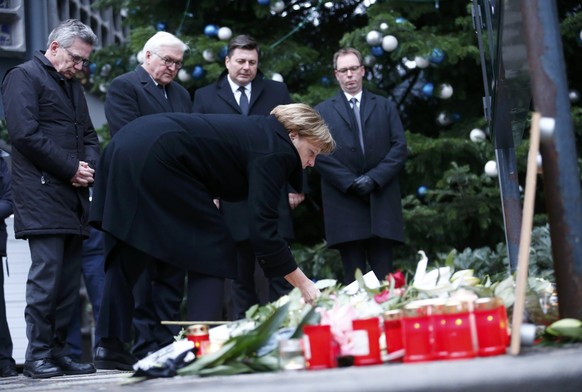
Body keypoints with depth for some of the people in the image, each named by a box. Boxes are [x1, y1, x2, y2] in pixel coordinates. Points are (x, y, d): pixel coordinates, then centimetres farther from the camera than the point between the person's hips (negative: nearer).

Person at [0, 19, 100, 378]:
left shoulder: (74, 85, 23)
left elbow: (89, 135, 25)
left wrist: (89, 166, 2)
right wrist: (71, 168, -11)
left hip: (75, 195, 8)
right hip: (43, 196, -8)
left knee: (70, 277, 6)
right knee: (47, 273, -11)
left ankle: (59, 352, 11)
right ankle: (37, 355, -4)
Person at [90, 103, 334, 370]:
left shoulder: (261, 131, 21)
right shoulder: (273, 151, -6)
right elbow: (262, 228, -13)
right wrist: (302, 283, -9)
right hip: (153, 158, -10)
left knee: (127, 253, 14)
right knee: (213, 248, -1)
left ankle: (111, 343, 13)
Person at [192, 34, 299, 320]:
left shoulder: (277, 92, 12)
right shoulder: (205, 97, 9)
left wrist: (296, 186, 1)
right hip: (231, 200, 0)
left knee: (280, 275, 1)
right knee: (241, 279, 6)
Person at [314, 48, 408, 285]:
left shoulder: (385, 107, 16)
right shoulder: (322, 111, 11)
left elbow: (399, 147, 6)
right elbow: (319, 153, 1)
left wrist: (374, 178, -8)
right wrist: (350, 182, -10)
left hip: (381, 200, 1)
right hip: (344, 202, -1)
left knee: (383, 278, -2)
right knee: (354, 280, -1)